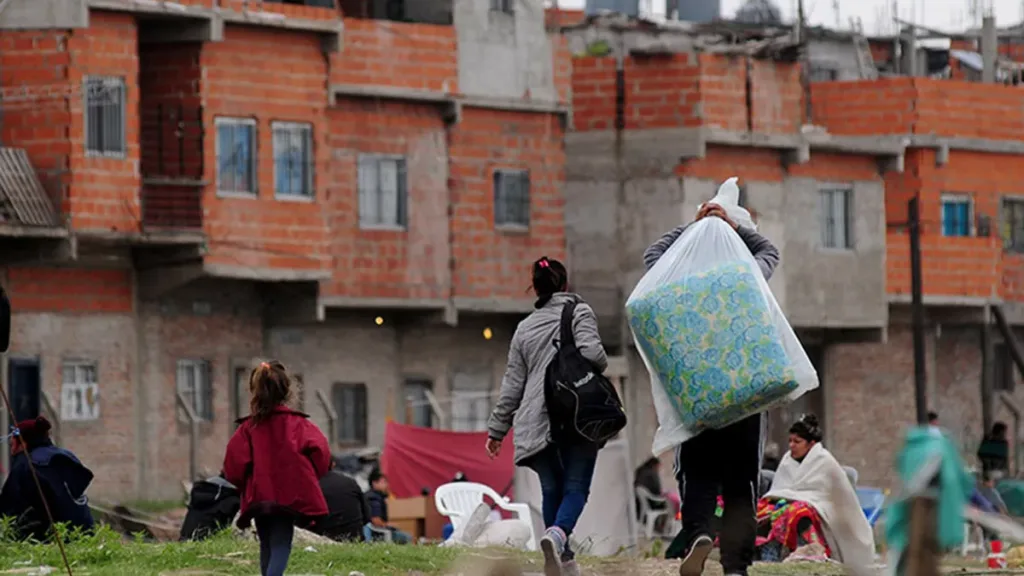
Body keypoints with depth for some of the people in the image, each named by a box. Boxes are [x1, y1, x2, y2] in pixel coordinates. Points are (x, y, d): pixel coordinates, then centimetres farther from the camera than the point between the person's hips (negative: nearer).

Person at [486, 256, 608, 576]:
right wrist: (600, 369, 10)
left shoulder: (524, 328, 17)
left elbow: (512, 385, 15)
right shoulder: (580, 313, 4)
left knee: (551, 489, 12)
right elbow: (591, 352, -13)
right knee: (576, 487, -6)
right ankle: (558, 534, -33)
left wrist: (497, 429, 19)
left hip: (537, 423, 4)